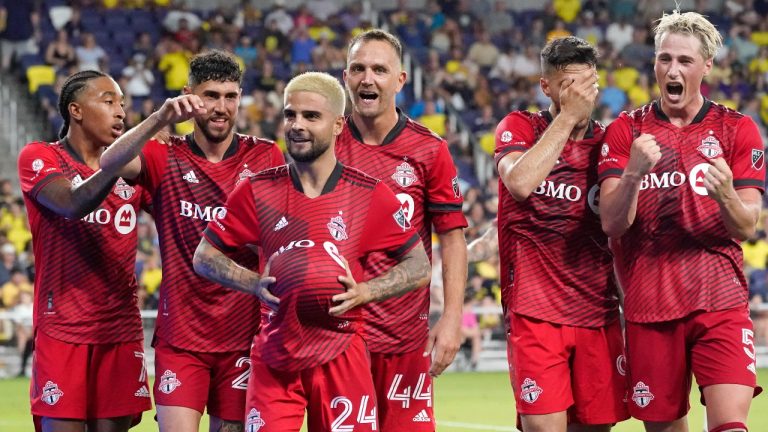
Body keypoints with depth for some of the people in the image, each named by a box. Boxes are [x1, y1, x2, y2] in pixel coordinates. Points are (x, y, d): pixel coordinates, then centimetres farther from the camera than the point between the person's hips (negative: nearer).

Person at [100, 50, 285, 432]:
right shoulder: (165, 159, 1)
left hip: (244, 336, 1)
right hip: (179, 335, -1)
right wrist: (161, 118, -33)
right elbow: (110, 163, -19)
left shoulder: (265, 157, 5)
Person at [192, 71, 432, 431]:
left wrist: (364, 292, -10)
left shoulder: (369, 196, -2)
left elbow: (419, 266, 5)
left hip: (341, 357, -1)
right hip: (274, 358, 1)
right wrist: (255, 284, -7)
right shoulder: (258, 192, 2)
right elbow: (205, 256, 10)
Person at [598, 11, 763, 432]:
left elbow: (747, 227, 0)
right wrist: (634, 173, -23)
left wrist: (726, 195, -23)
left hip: (720, 302, -1)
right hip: (648, 304, 1)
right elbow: (611, 223, -4)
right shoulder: (626, 130, 6)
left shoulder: (737, 129, 5)